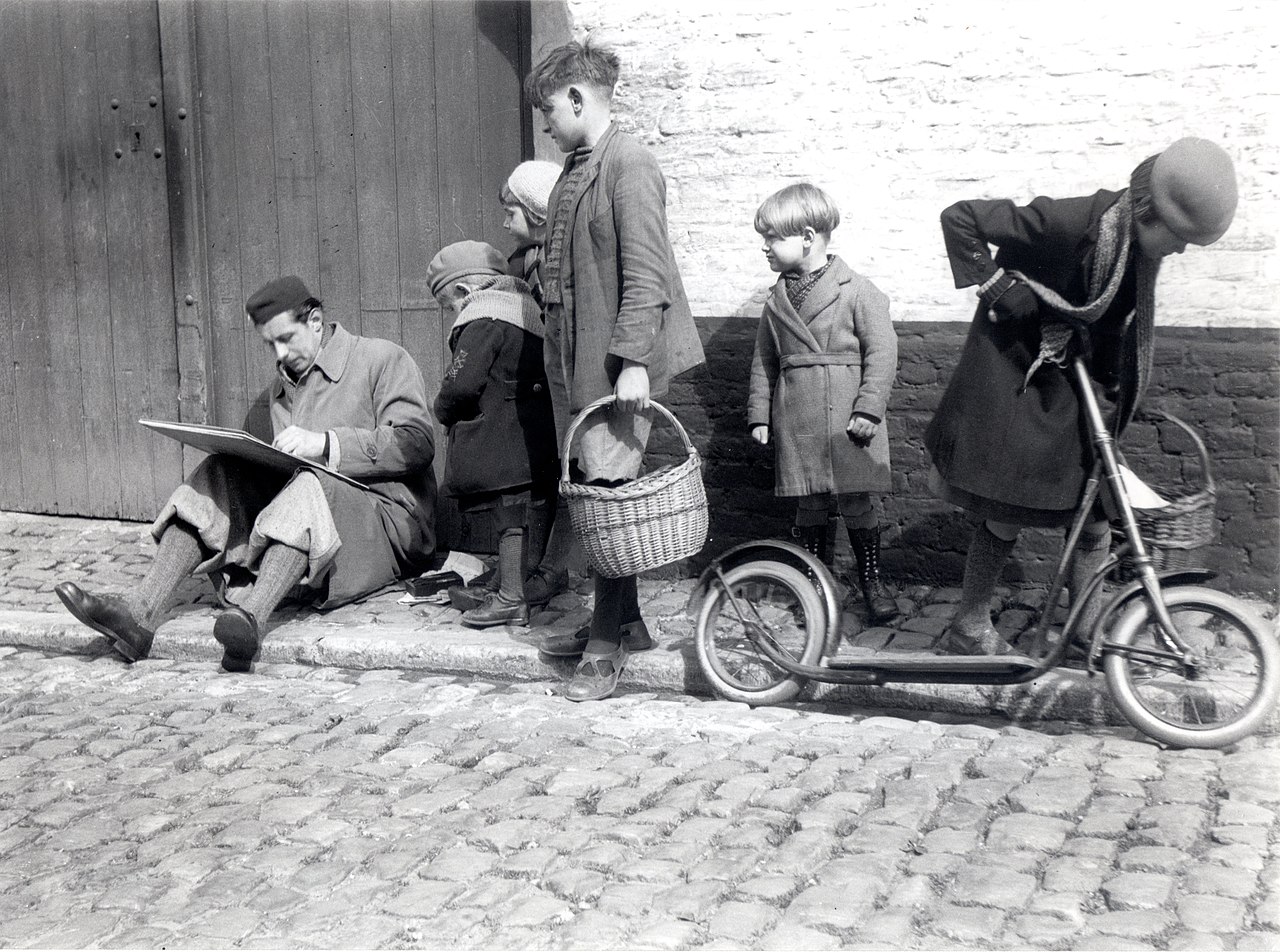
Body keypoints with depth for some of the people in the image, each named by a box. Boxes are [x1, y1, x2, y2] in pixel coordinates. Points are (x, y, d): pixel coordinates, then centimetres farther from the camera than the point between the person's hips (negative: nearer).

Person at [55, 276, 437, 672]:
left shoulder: (384, 360, 2)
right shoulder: (276, 393, 22)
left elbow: (416, 443, -13)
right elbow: (272, 472, 19)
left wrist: (324, 444, -21)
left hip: (386, 514, -6)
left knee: (310, 487, -36)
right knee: (220, 476, -12)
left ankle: (251, 617, -57)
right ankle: (140, 611, -29)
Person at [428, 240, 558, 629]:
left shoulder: (482, 320, -13)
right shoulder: (526, 309, 18)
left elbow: (462, 382, -20)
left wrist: (444, 411, 1)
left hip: (499, 443, -9)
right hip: (530, 435, 9)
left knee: (509, 516, -6)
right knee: (513, 513, 15)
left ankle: (512, 600, -2)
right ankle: (508, 581, 23)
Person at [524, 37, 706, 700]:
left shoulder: (629, 165, -12)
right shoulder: (577, 168, 16)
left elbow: (644, 273, -18)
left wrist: (634, 360, -23)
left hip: (615, 362, -9)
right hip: (574, 359, 9)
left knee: (609, 491, -7)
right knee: (594, 491, 12)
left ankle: (609, 642, -1)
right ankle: (620, 620, 22)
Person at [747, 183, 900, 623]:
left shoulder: (858, 291, -4)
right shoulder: (777, 301, 11)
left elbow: (882, 352, -6)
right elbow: (763, 361, 16)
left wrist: (868, 410, -12)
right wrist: (759, 415, 10)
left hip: (845, 421, -4)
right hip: (796, 423, 4)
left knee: (856, 503, 0)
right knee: (809, 505, 7)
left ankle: (872, 582, 14)